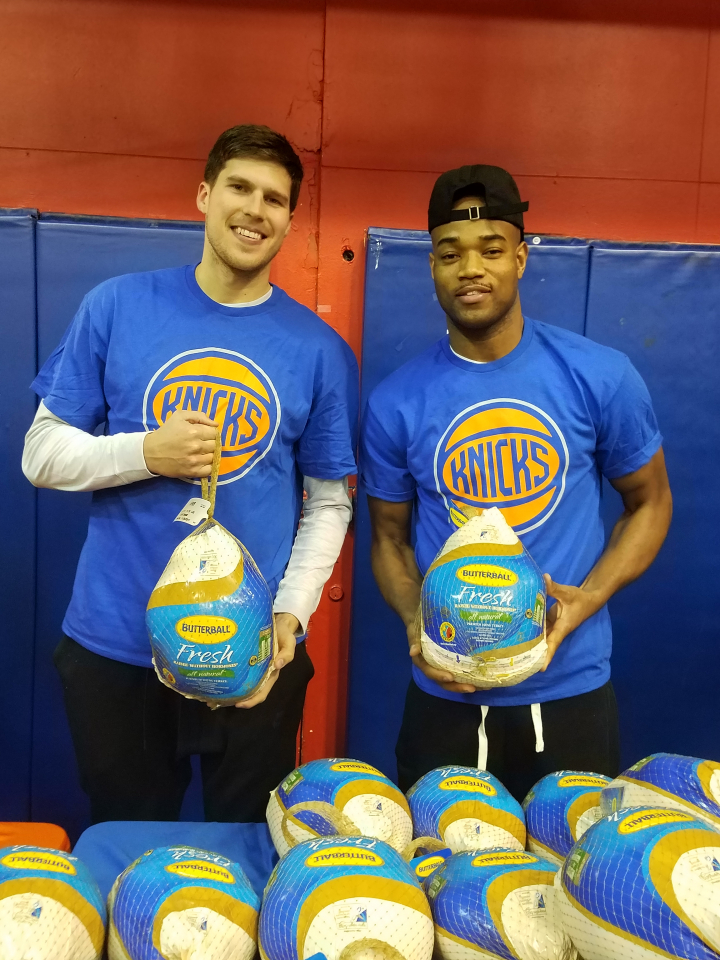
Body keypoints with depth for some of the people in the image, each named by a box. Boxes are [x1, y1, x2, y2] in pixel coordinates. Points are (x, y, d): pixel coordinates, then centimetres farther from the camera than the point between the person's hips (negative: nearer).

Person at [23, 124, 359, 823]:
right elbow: (41, 453, 0)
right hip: (114, 645, 0)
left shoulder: (319, 349, 0)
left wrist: (290, 615, -9)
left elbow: (328, 502, 3)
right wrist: (146, 452, -16)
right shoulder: (117, 307, -1)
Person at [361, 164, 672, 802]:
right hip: (445, 695, 1)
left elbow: (650, 501, 4)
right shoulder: (397, 404, -6)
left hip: (572, 689, 0)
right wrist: (416, 621, -14)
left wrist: (591, 595, -12)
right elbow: (390, 536, 5)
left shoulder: (602, 377, -8)